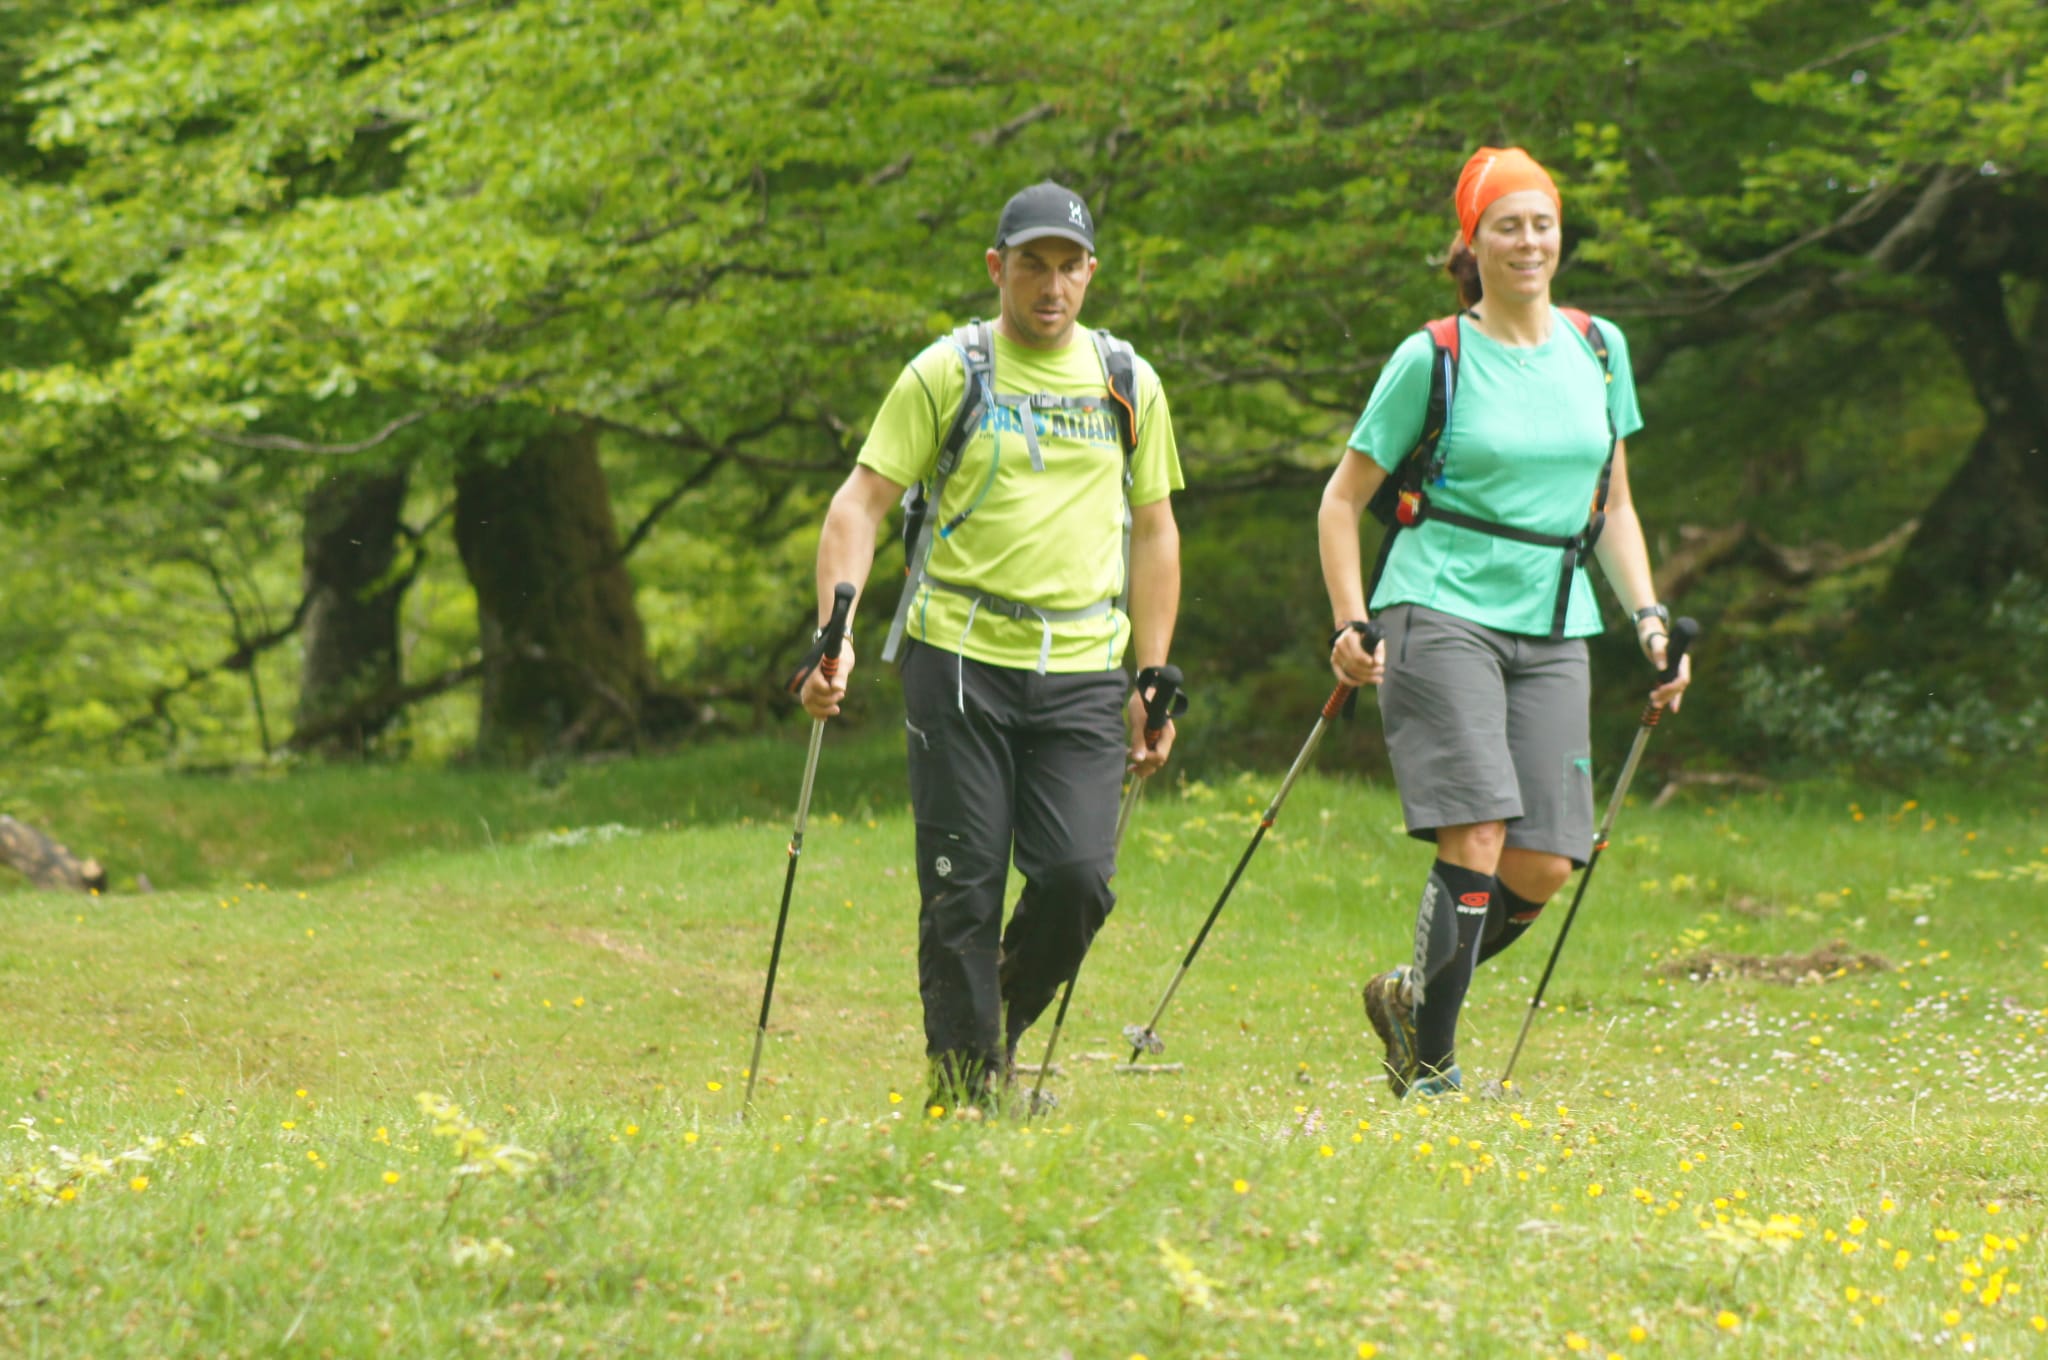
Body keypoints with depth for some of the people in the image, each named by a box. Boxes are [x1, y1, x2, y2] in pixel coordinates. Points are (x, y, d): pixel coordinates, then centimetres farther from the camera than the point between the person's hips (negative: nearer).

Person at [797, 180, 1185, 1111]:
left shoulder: (1128, 383, 12)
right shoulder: (948, 373, 1)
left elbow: (1153, 532, 18)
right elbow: (863, 501, -2)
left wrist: (1154, 679, 13)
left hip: (1083, 670, 2)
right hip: (960, 658, -2)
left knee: (1078, 878, -10)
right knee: (962, 891, -2)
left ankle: (1007, 1019, 18)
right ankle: (963, 1089, 10)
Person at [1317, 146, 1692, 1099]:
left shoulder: (1599, 349, 12)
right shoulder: (1433, 358, -1)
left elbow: (1613, 507, 21)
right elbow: (1343, 499, 5)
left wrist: (1648, 617, 9)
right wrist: (1352, 624, -6)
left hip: (1553, 630, 5)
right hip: (1442, 615, -5)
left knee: (1544, 867, -4)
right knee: (1476, 843, -17)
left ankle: (1413, 995, 21)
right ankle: (1431, 1063, -6)